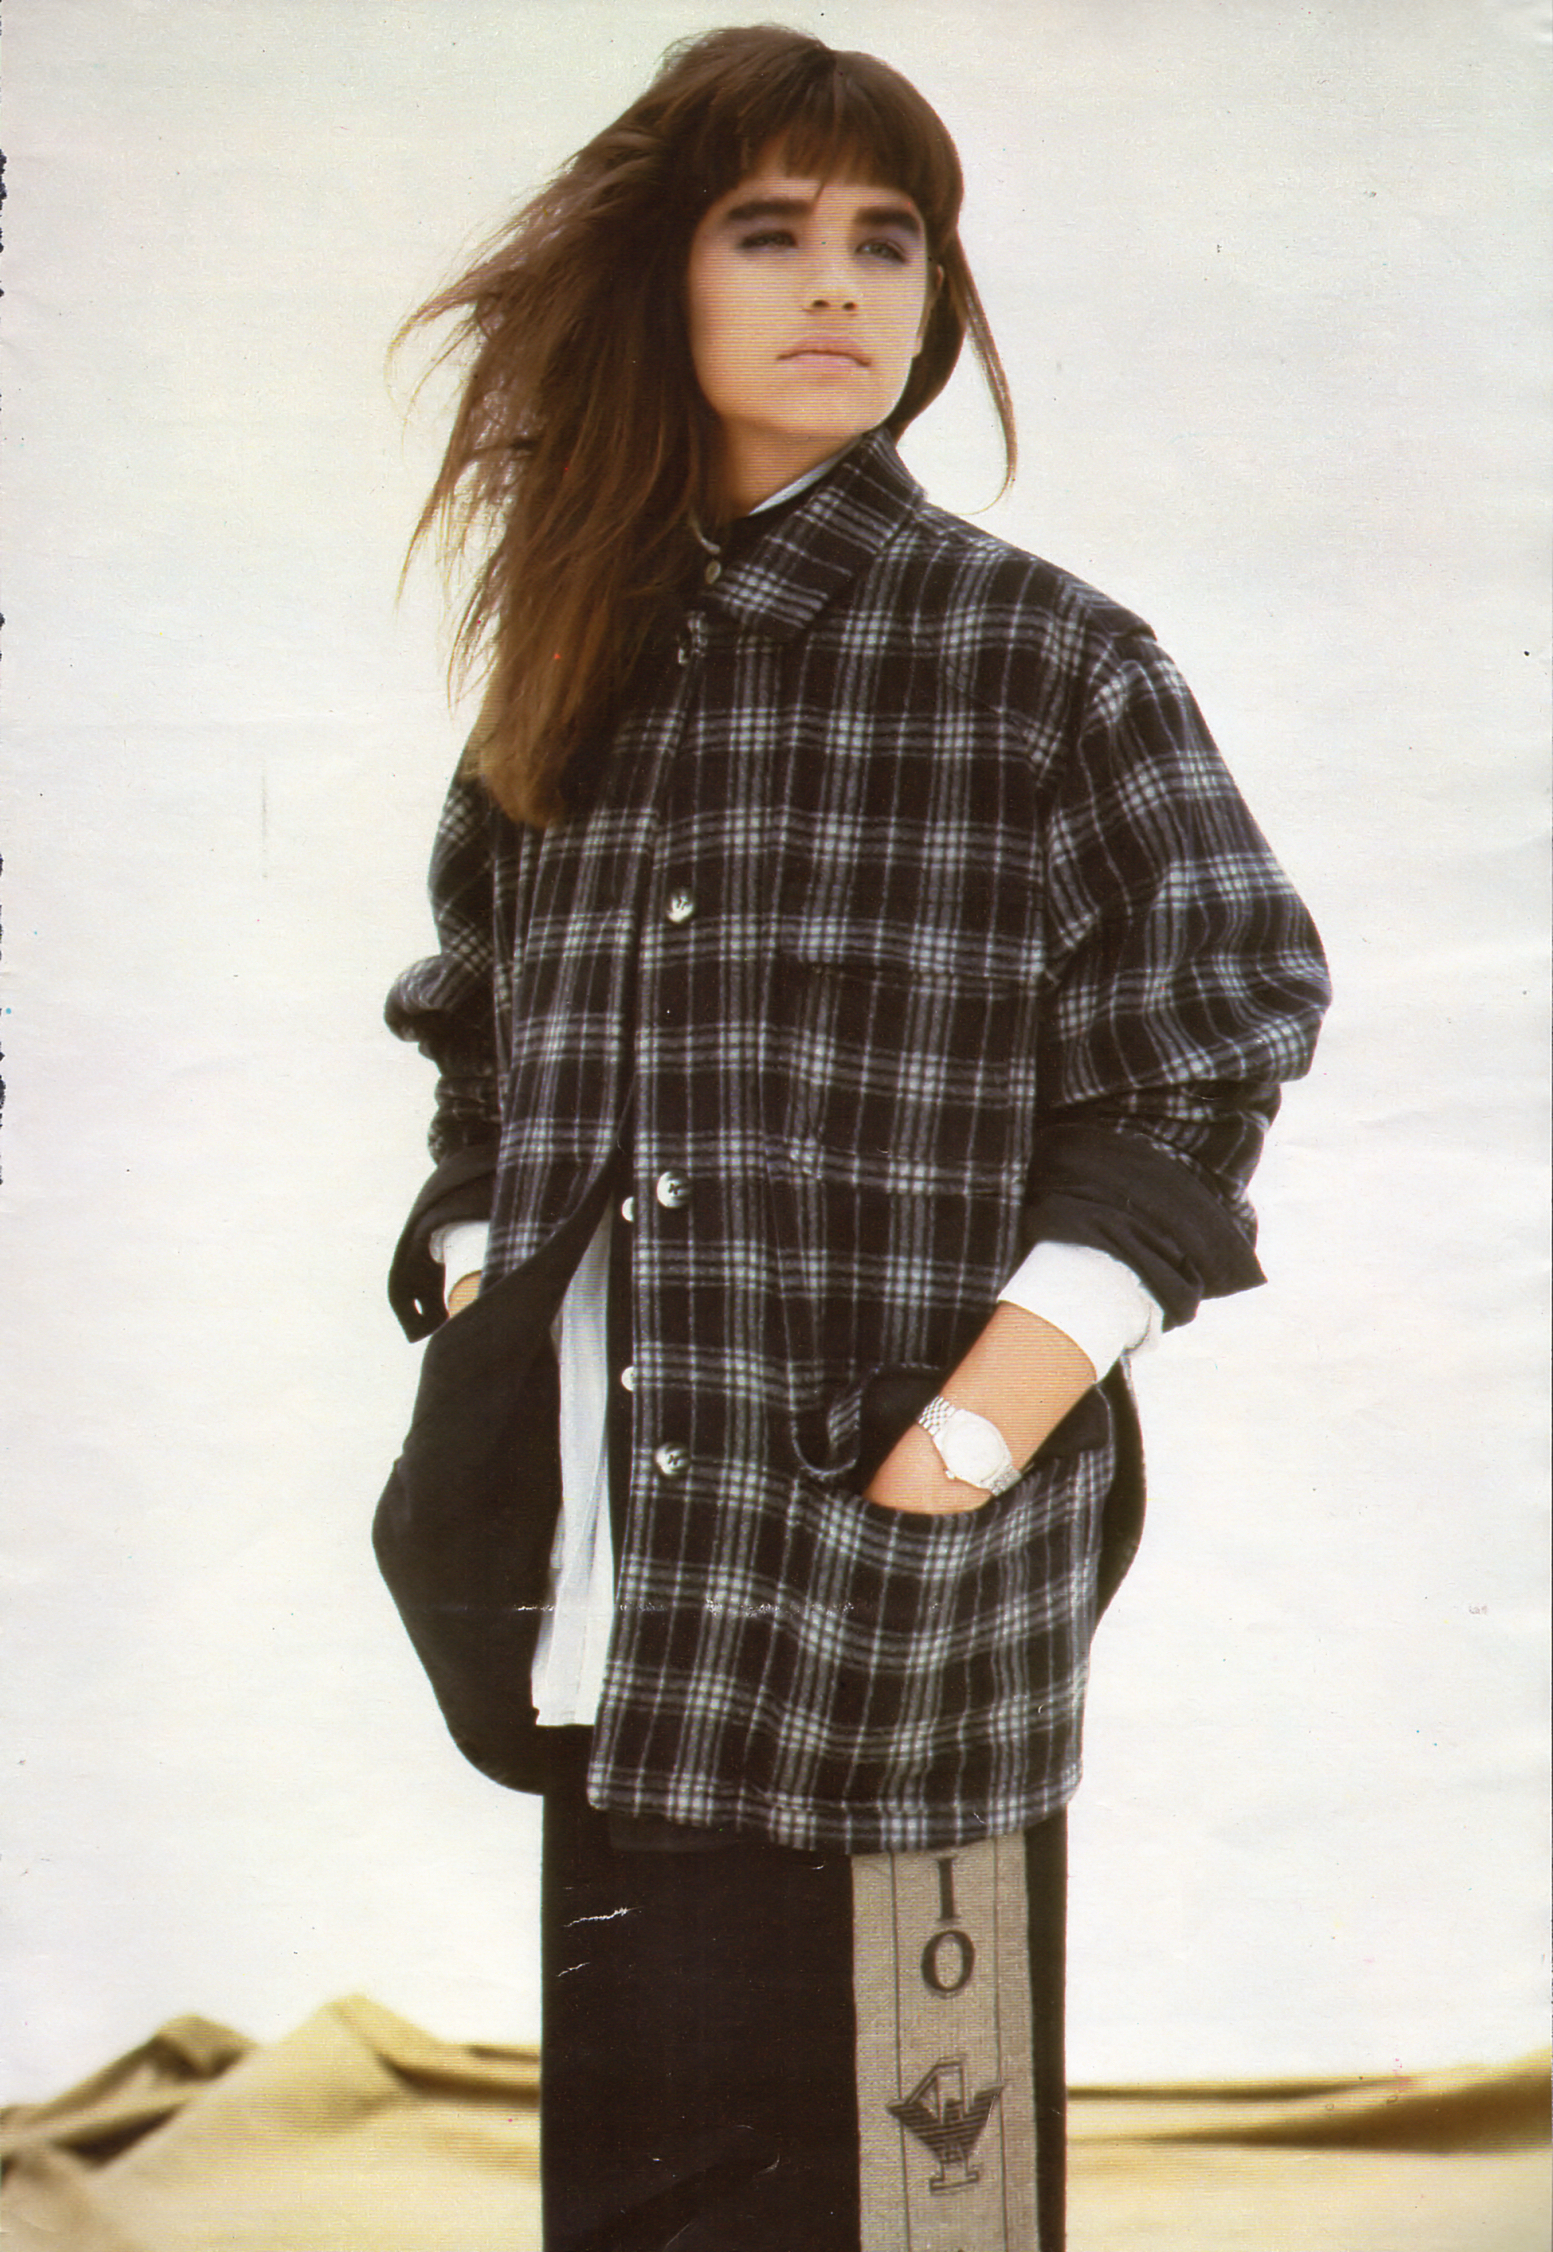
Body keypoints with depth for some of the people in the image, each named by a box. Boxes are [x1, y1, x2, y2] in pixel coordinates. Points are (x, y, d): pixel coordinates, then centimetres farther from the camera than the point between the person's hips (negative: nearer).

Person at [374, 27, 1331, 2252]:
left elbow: (1185, 1107, -8)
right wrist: (477, 1346, 4)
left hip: (905, 1647, -4)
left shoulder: (1049, 668, -4)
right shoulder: (584, 674, 11)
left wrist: (934, 1482, -14)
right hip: (621, 1632, 5)